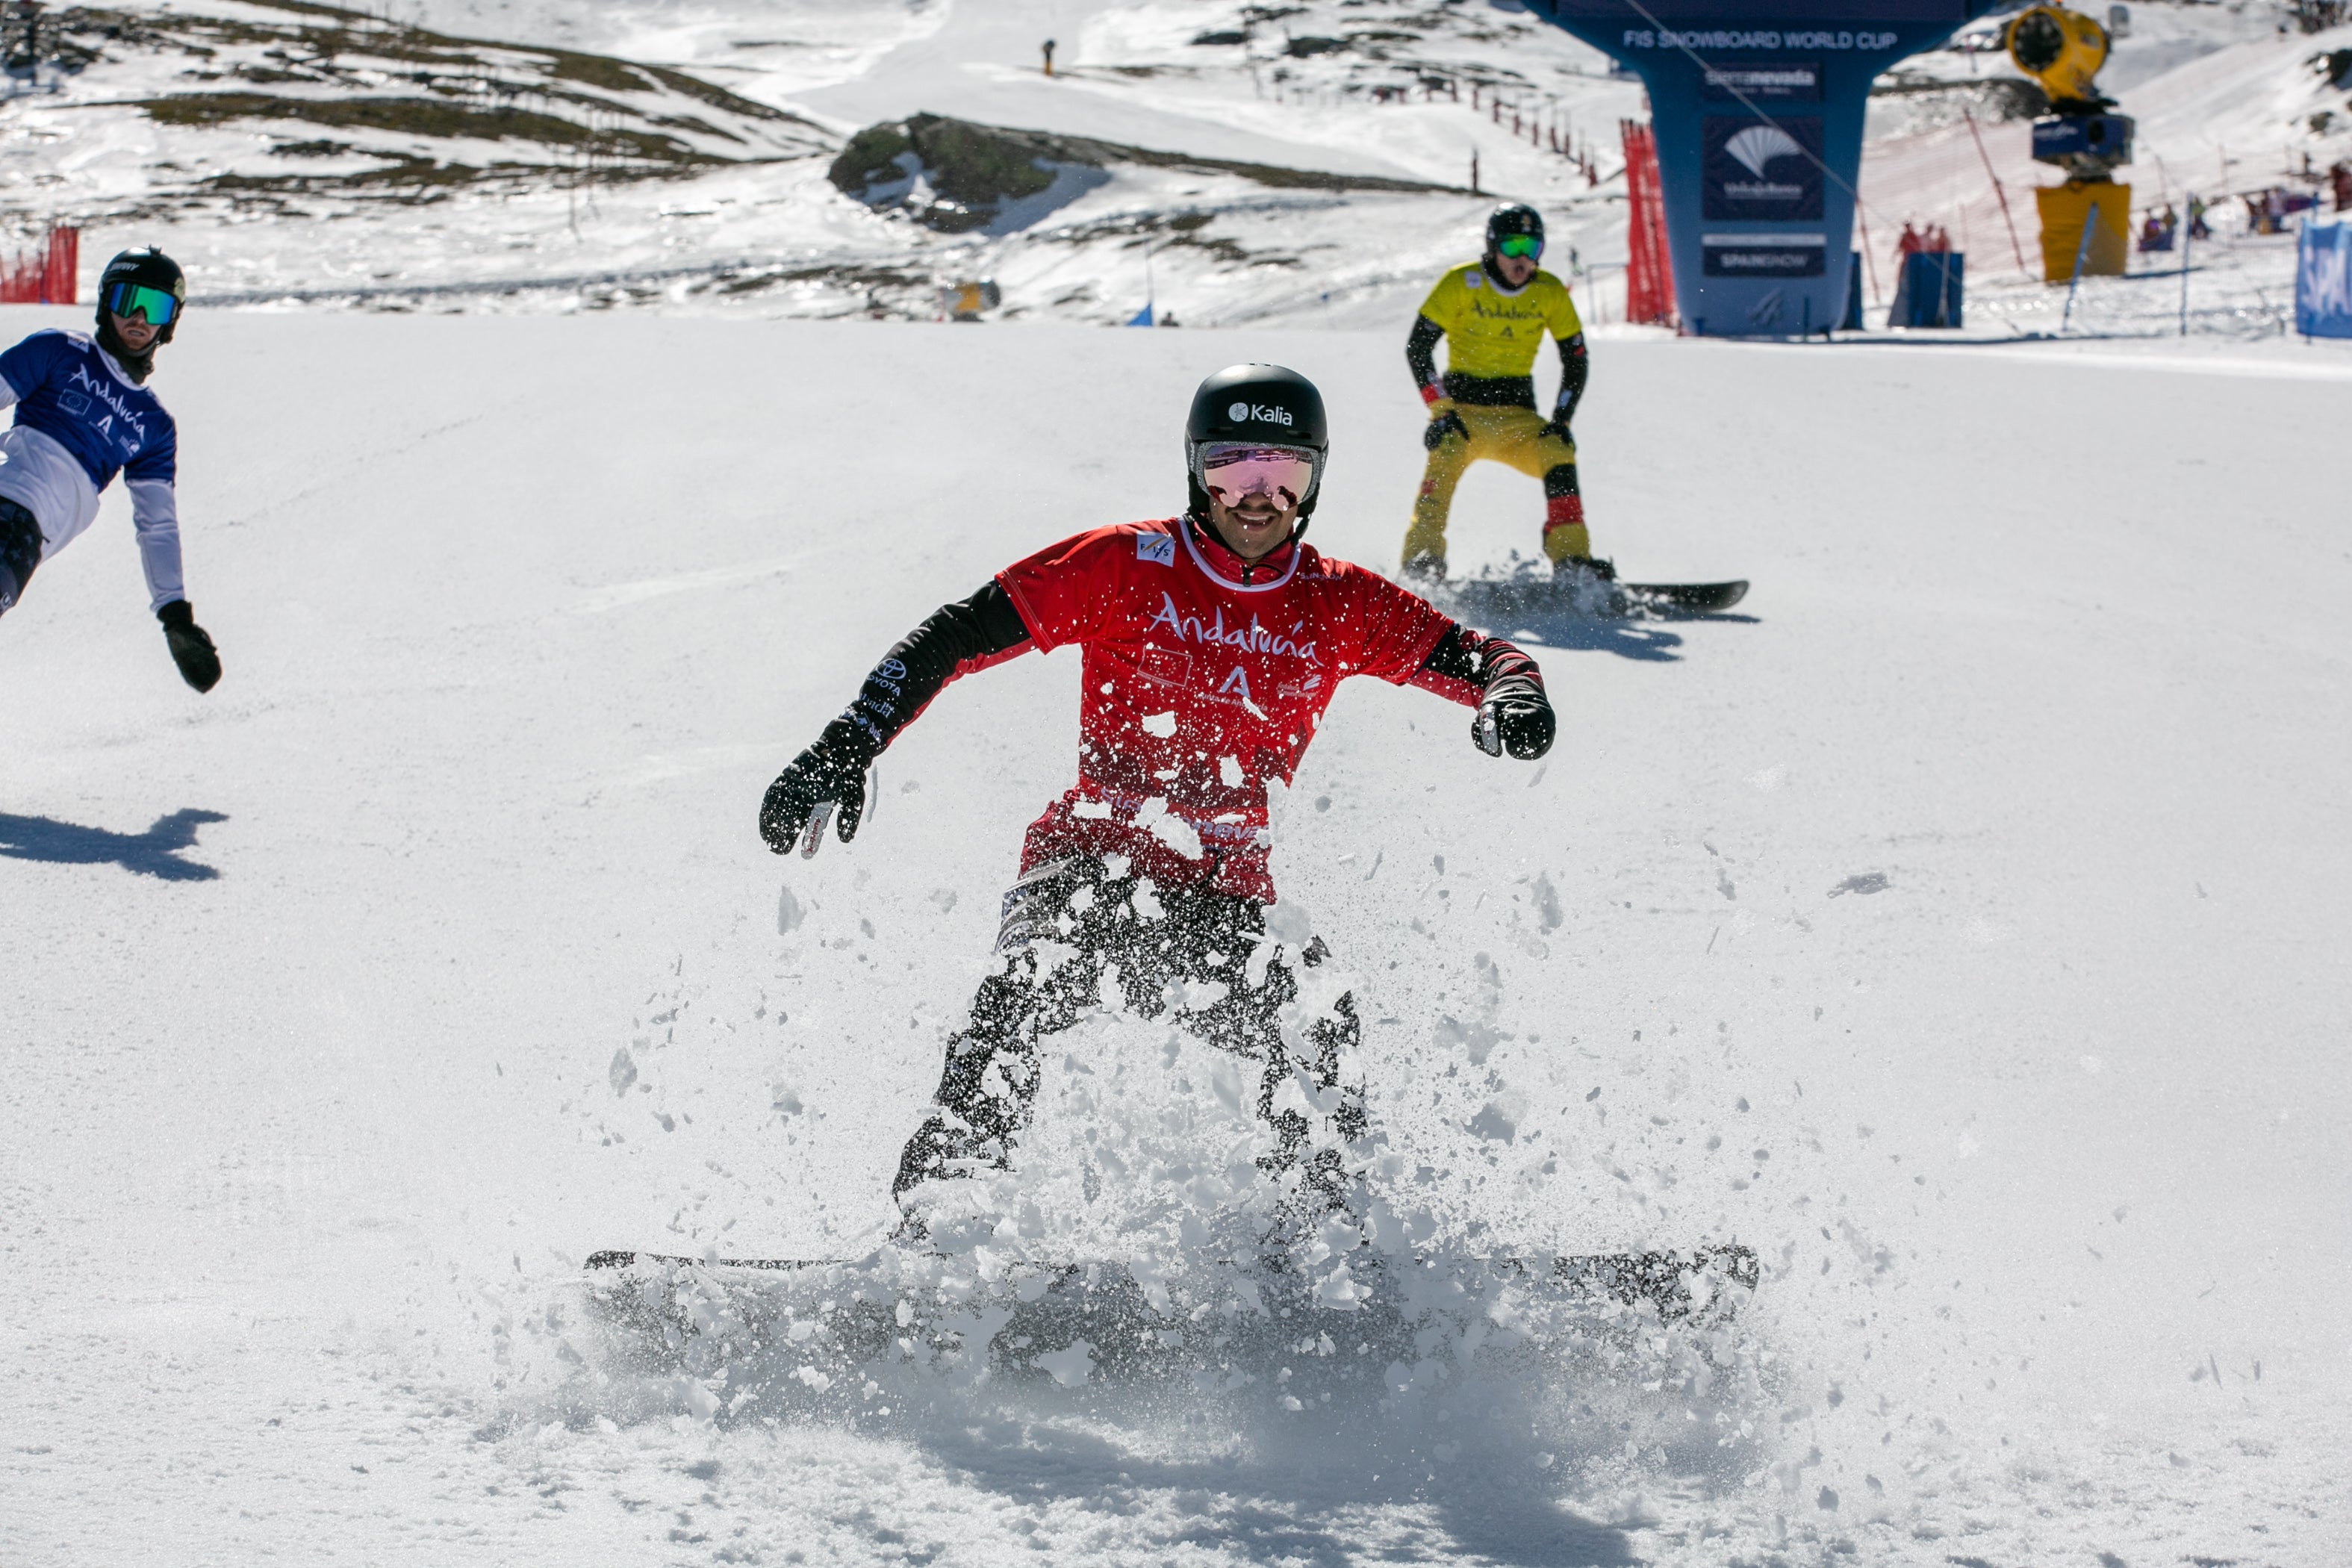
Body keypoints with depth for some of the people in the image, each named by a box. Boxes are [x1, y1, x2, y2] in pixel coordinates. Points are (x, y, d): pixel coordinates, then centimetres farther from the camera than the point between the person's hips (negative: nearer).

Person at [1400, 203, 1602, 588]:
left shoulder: (1550, 293, 1)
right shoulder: (1460, 284, -7)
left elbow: (1577, 363, 9)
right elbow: (1417, 347, -7)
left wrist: (1559, 422, -3)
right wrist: (1440, 410, -15)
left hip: (1518, 415, 3)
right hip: (1461, 407, -3)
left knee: (1558, 452, -24)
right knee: (1447, 456, -33)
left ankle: (1572, 562, -25)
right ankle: (1422, 563, -38)